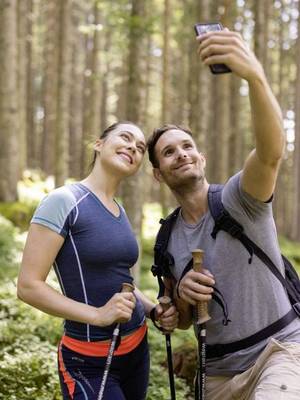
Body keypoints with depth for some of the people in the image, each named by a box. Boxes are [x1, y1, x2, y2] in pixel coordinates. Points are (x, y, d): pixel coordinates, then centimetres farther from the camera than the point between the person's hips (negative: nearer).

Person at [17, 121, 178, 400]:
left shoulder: (120, 211, 8)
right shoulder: (64, 200, -14)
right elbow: (28, 285, -17)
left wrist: (155, 311, 2)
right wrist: (97, 314, -25)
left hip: (137, 348, 7)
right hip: (90, 362, -7)